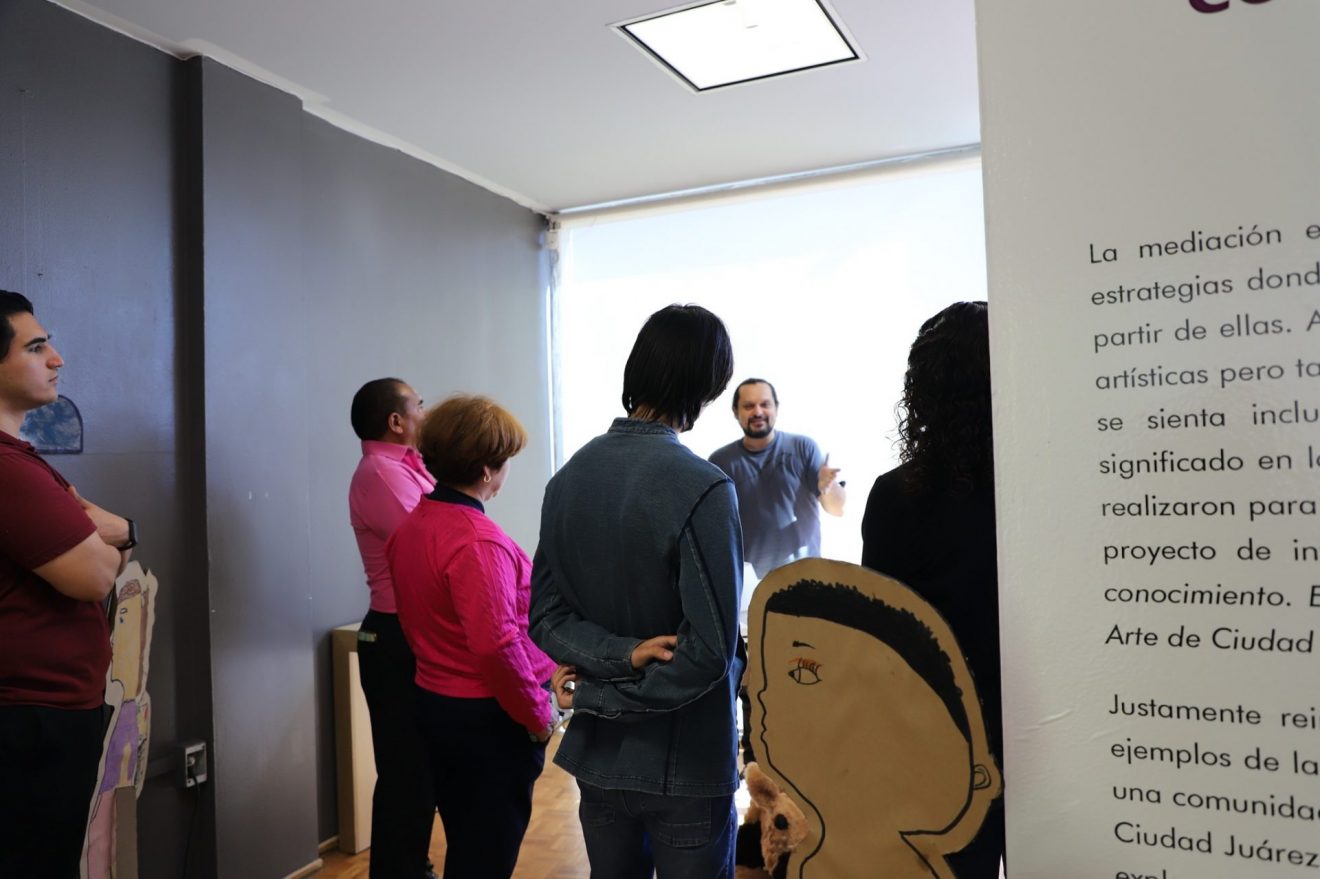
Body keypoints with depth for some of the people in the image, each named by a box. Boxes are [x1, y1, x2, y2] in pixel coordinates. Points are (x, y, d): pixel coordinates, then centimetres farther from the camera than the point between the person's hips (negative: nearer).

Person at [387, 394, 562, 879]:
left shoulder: (411, 525, 4)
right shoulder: (478, 542, -24)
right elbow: (497, 644, -29)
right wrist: (539, 713, -16)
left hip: (435, 702, 9)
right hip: (490, 717, -9)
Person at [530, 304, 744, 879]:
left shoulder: (567, 478, -2)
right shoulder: (703, 489, -22)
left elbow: (546, 619, -1)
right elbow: (711, 649, -23)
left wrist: (617, 658, -14)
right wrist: (618, 696, -12)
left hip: (597, 759, 6)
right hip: (685, 766, -5)